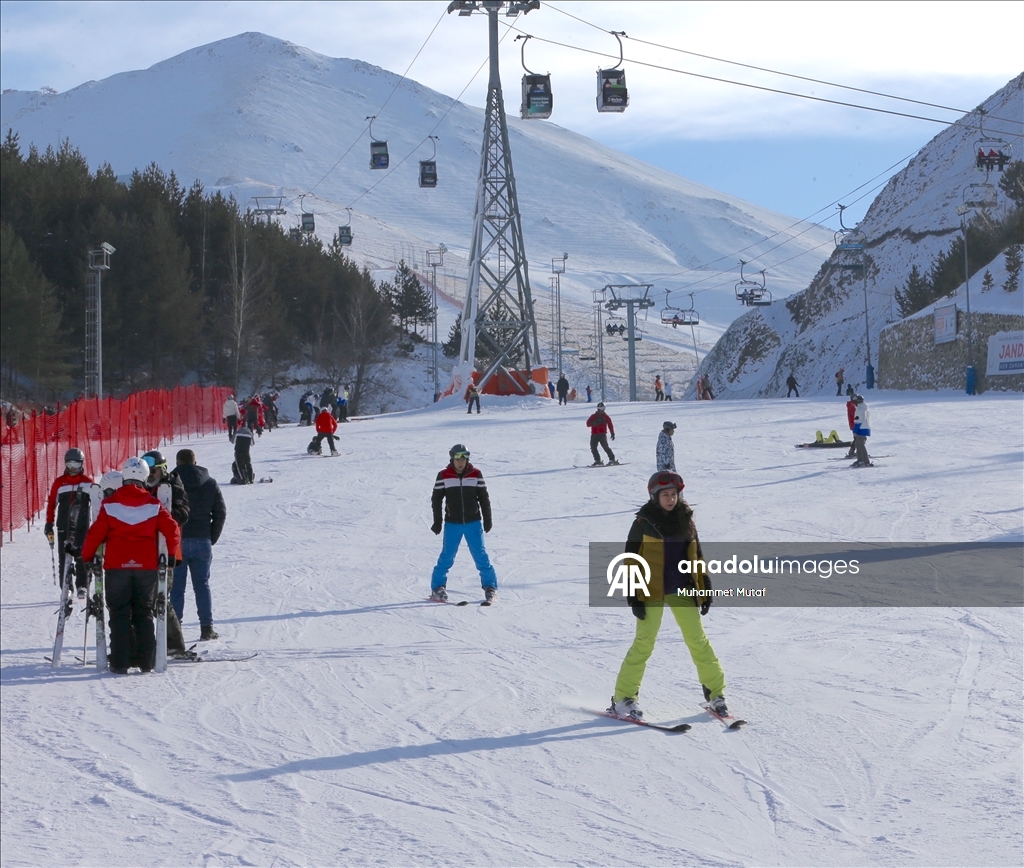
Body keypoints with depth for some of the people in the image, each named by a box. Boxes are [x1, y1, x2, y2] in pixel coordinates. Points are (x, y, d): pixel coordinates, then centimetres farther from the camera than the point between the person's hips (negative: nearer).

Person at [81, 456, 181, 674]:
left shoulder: (110, 504, -3)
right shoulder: (153, 504, 0)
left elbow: (96, 533, -5)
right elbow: (172, 530, -2)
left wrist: (86, 557, 10)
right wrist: (171, 555, 13)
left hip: (116, 566, -1)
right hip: (147, 566, 1)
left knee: (119, 615, 4)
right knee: (144, 614, 11)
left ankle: (120, 663, -1)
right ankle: (146, 661, 9)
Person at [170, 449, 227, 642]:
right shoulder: (210, 484, 6)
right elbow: (221, 513, 5)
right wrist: (212, 539, 12)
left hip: (176, 541, -3)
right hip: (202, 542, 3)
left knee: (176, 587, 2)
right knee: (202, 585, 9)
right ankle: (207, 628, 6)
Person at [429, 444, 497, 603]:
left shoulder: (476, 475, -1)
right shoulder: (443, 476, -3)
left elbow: (484, 499, 6)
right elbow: (436, 499, 3)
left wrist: (487, 520, 5)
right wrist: (437, 522, 2)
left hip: (473, 523, 1)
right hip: (452, 524, -1)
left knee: (480, 555, 1)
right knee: (447, 556, -2)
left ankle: (490, 586, 11)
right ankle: (438, 588, 10)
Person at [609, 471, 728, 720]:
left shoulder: (685, 519, 8)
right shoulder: (643, 522, -4)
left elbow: (697, 556, 16)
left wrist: (705, 588, 12)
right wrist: (634, 597, -10)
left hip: (682, 590, 4)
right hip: (652, 592, -4)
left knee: (697, 639, 3)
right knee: (644, 643, -7)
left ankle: (715, 692, 14)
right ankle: (623, 698, 0)